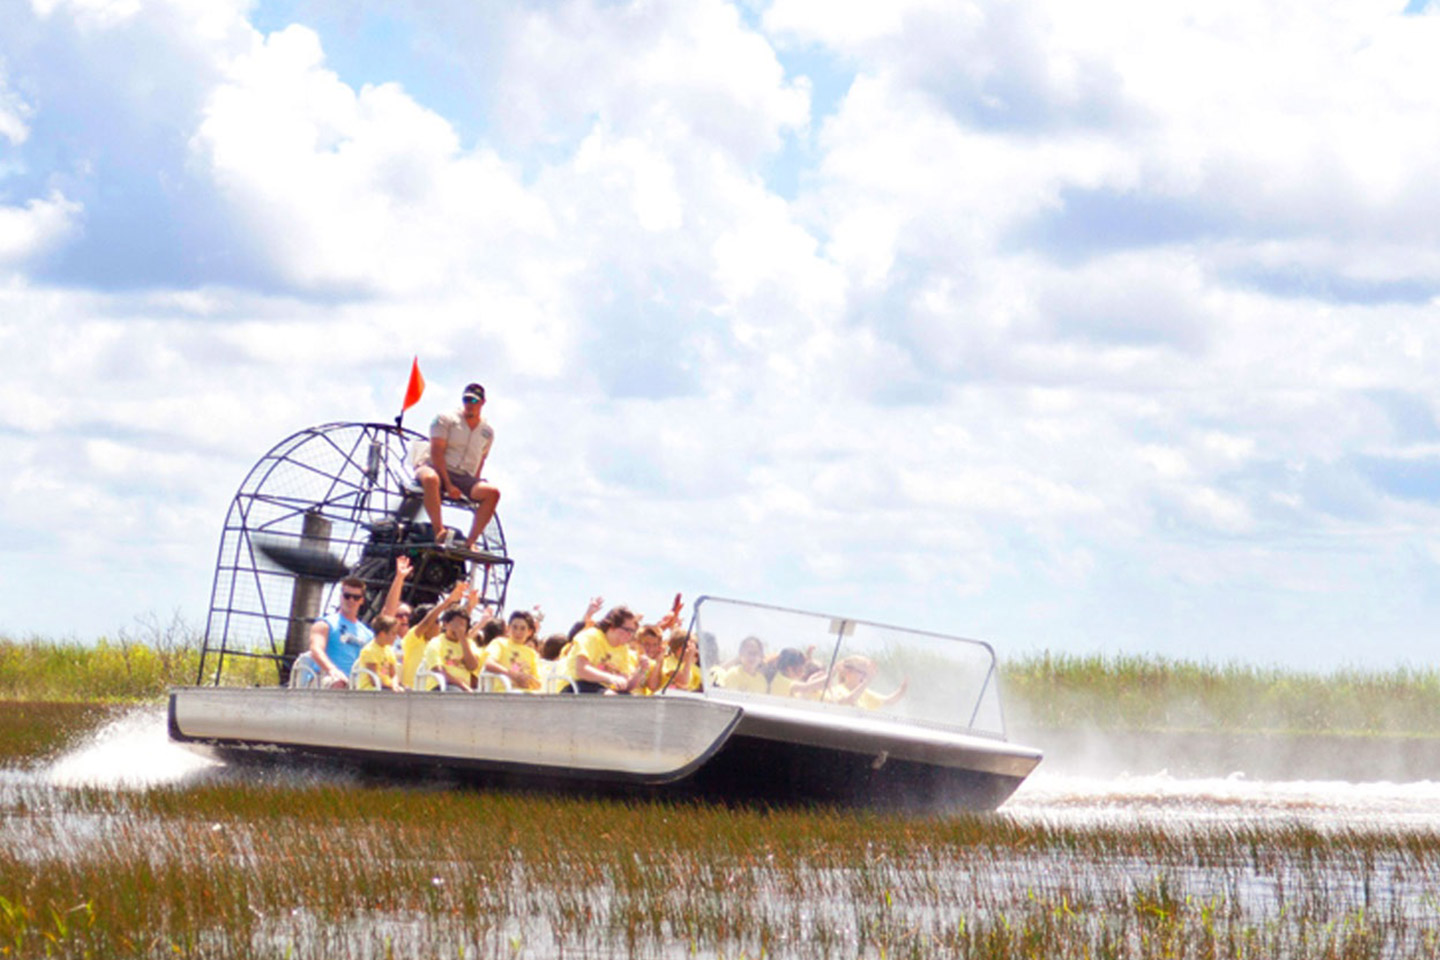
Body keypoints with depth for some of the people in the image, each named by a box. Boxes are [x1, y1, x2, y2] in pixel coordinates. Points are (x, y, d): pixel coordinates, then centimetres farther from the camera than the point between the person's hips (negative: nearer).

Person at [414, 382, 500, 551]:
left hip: (464, 477, 4)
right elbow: (437, 452, -9)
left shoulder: (488, 431, 14)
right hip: (434, 467, -4)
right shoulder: (446, 419, 0)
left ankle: (470, 542, -25)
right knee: (431, 479, -42)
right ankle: (439, 531, -47)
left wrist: (474, 489, 2)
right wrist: (448, 485, -19)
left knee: (492, 492, -23)